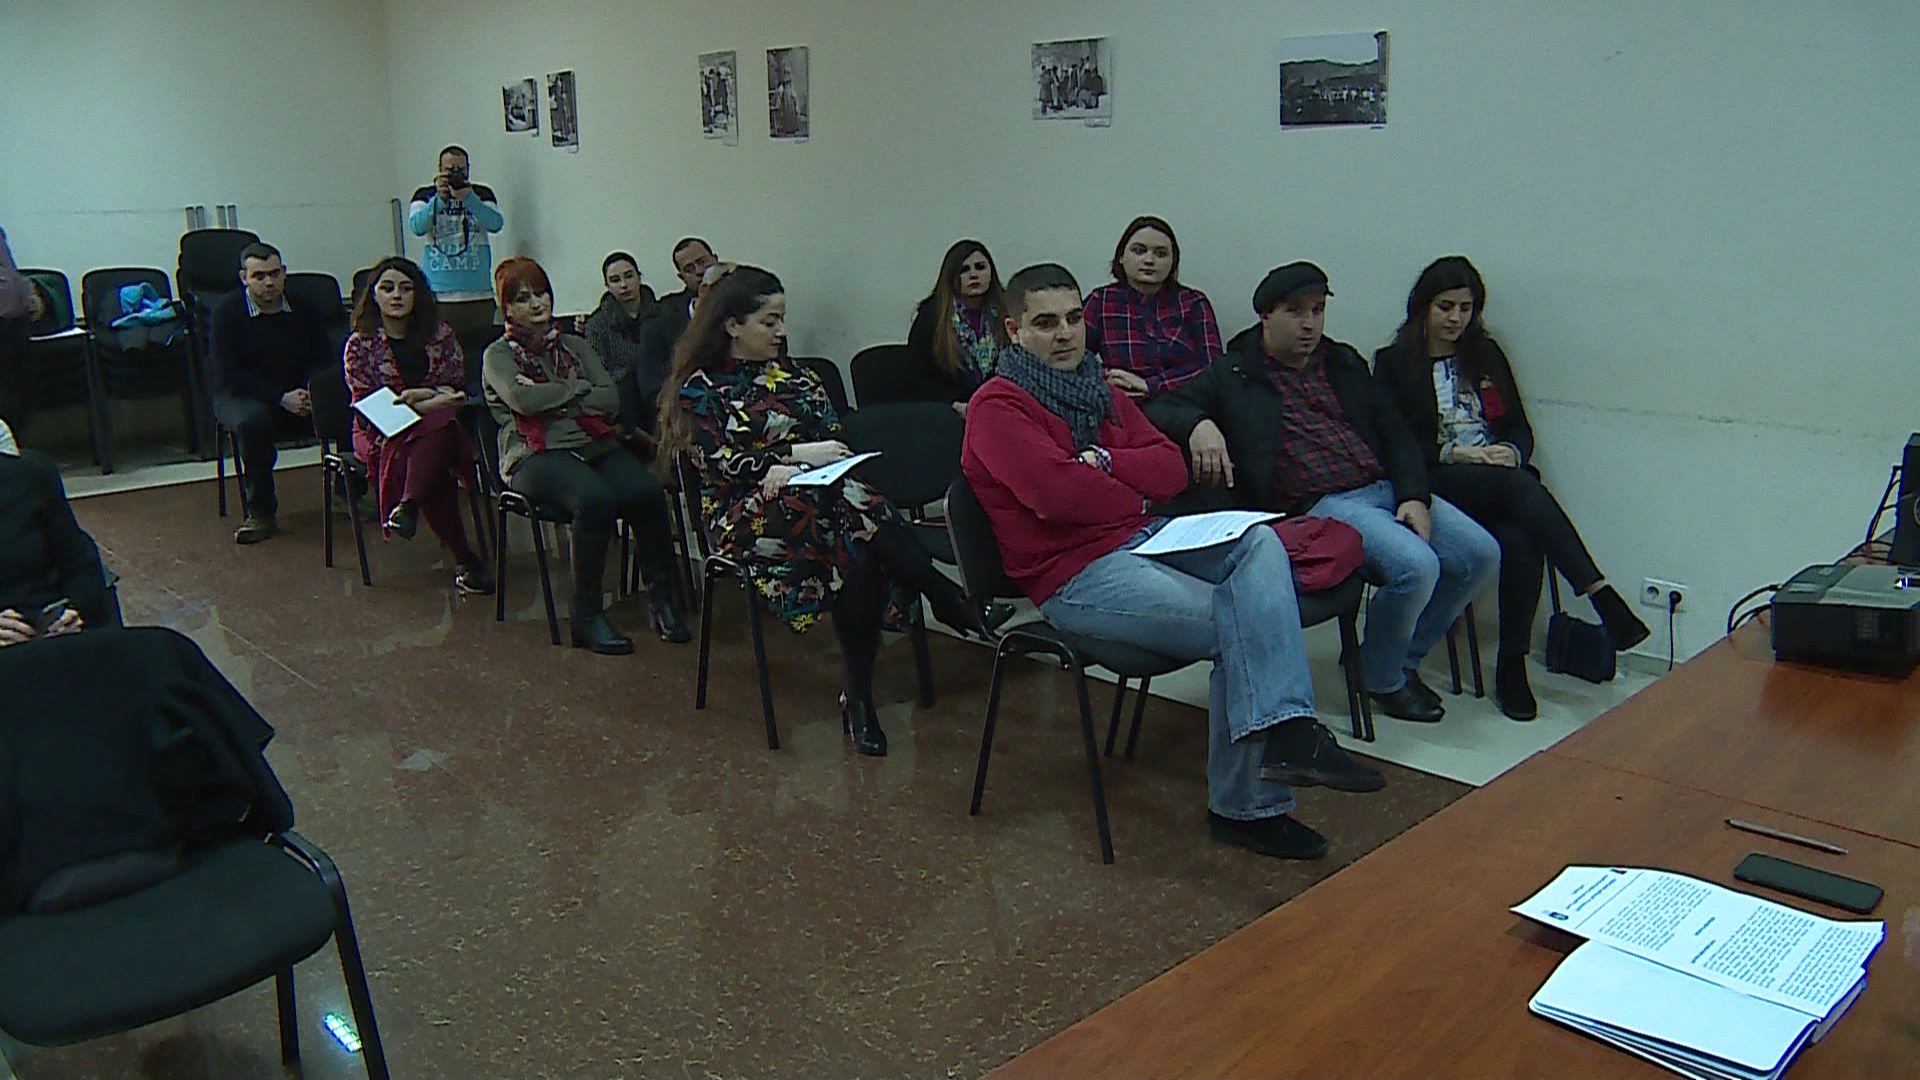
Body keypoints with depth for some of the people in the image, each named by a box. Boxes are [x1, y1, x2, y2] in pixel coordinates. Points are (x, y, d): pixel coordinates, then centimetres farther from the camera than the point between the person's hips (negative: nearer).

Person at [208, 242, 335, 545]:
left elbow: (324, 361, 5)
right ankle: (261, 513, -23)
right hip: (240, 396, -3)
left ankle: (349, 488, -6)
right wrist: (281, 398, -23)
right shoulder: (227, 311, -6)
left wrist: (312, 393, -18)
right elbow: (228, 375, -12)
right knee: (253, 421, -39)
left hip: (300, 393, 3)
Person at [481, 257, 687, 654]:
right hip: (536, 455, -4)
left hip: (594, 444, 4)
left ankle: (662, 599, -15)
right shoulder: (498, 355, 13)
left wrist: (552, 400, -2)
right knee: (595, 498, -36)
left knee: (647, 491, -28)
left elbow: (611, 401, 9)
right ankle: (586, 616, -24)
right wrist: (578, 389, 1)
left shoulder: (575, 346, 24)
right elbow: (521, 399, -10)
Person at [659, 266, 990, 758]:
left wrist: (790, 471, -12)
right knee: (860, 521, -36)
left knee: (861, 554, -36)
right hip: (745, 512, -4)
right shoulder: (699, 388, 7)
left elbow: (832, 438, 10)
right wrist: (797, 454, -15)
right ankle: (951, 603, -29)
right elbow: (718, 462, -7)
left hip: (811, 493, 4)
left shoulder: (793, 377, 22)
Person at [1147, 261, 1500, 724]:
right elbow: (1158, 410, -3)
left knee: (1480, 554, -8)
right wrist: (1197, 424, -27)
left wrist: (1414, 495, -1)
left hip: (1387, 487, 7)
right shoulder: (1233, 376, 5)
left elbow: (1395, 433, 17)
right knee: (1416, 566, -28)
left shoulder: (1344, 363, 20)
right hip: (1323, 505, -6)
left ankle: (1404, 658, 13)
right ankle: (1382, 678, 1)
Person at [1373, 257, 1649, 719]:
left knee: (1521, 539, -32)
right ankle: (1602, 596, -41)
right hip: (1439, 485, -3)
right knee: (1520, 487, -35)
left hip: (1502, 481, 3)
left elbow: (1521, 428, 18)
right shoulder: (1393, 363, 9)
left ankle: (1512, 666, -25)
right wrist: (1452, 454, -14)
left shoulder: (1487, 354, 21)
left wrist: (1512, 453, -6)